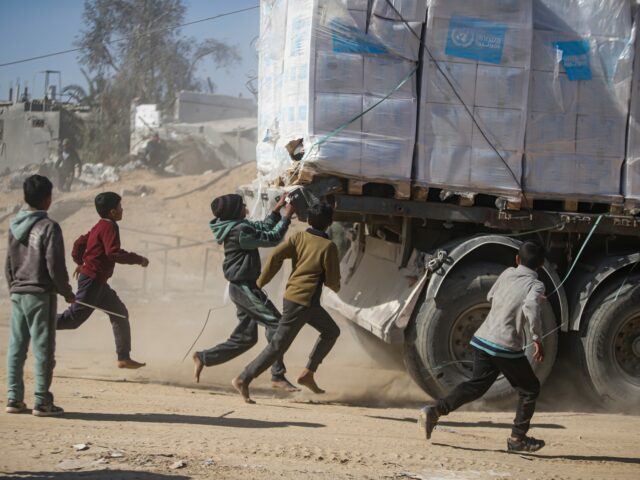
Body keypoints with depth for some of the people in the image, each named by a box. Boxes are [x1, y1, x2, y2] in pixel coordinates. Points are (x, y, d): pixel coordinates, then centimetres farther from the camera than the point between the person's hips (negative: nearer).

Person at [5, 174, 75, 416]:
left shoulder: (15, 226, 8)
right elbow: (55, 265, -14)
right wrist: (67, 292, -1)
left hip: (18, 294, 6)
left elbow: (8, 263, 14)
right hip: (41, 294, -6)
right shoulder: (48, 227, -13)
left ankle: (14, 399, 9)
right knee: (43, 348, -2)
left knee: (16, 347, 8)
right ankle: (42, 401, -2)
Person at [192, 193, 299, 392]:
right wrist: (286, 216, -8)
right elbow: (272, 238, -16)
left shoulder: (238, 227, 12)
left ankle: (203, 358, 15)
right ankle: (278, 375, -13)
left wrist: (276, 210, 20)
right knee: (275, 323, -12)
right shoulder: (239, 232, -19)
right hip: (244, 287, -10)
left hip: (243, 287, 10)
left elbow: (263, 228, 26)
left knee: (244, 337, 13)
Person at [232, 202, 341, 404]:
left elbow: (277, 255, -5)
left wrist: (261, 282, 1)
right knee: (278, 345, -5)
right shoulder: (328, 246, -9)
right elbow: (333, 280, -6)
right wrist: (336, 287, 18)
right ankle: (243, 380, -7)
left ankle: (308, 373, 13)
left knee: (331, 331, 20)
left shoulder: (299, 237, 6)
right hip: (302, 302, -7)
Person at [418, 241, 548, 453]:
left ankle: (435, 411, -2)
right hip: (507, 346, -6)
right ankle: (517, 438, 12)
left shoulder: (507, 274, 10)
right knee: (529, 389, 12)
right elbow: (530, 308, -29)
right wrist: (538, 340, -24)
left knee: (477, 385, 15)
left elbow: (490, 296, 26)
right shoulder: (535, 285, -8)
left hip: (482, 339, 6)